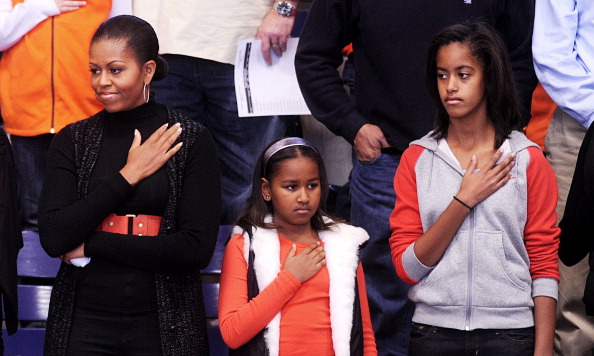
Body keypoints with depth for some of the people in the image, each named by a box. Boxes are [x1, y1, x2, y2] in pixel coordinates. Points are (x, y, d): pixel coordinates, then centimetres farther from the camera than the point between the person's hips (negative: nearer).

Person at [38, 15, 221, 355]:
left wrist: (90, 245, -11)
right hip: (84, 320, 2)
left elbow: (198, 249, -13)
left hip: (164, 323, -2)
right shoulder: (72, 140, 3)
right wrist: (128, 176, -11)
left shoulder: (191, 140, -5)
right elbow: (53, 238, -9)